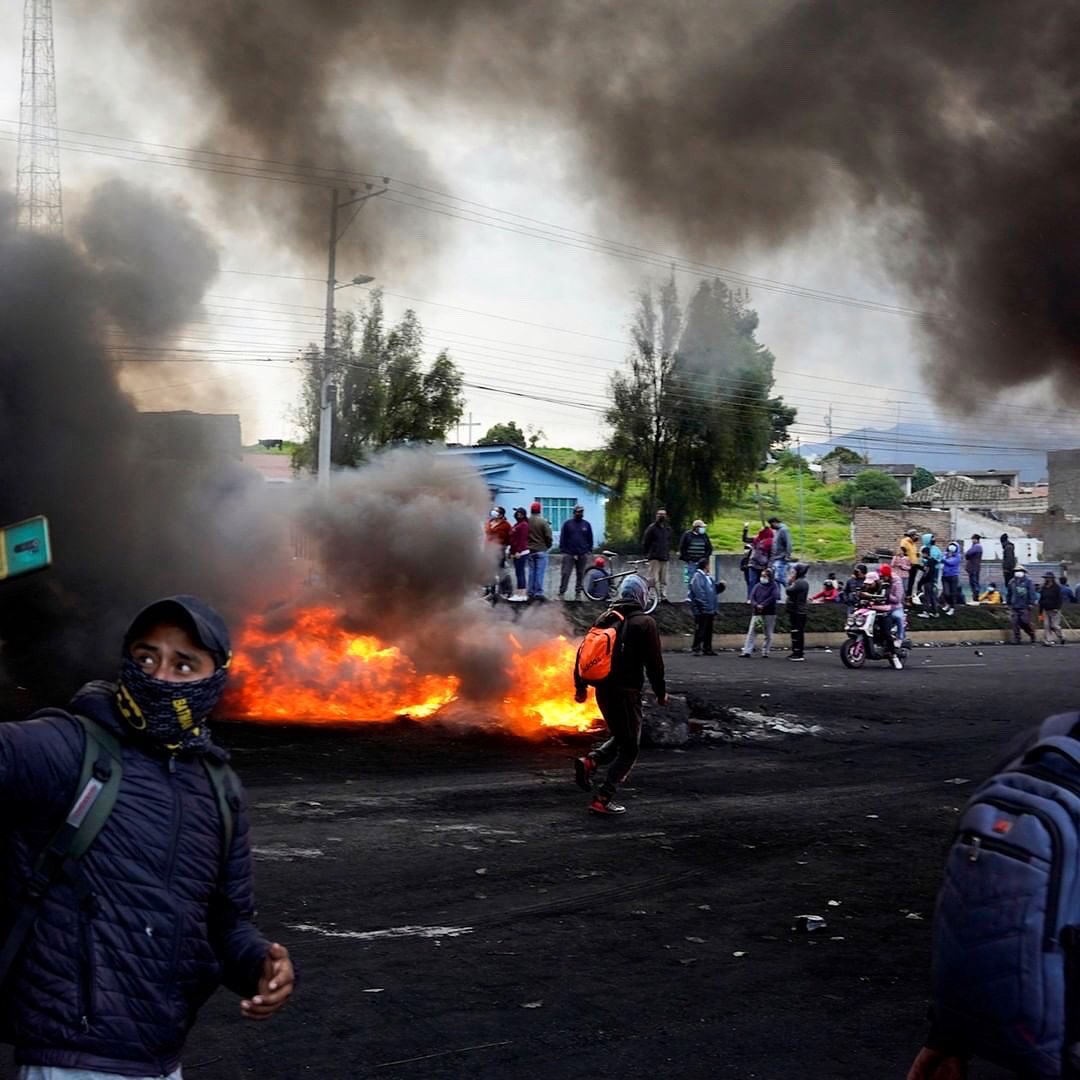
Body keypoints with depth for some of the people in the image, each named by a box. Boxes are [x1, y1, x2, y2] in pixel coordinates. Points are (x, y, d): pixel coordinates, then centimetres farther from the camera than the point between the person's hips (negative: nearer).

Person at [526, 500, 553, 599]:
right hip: (541, 550, -4)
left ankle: (530, 592, 15)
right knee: (540, 572, -2)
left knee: (531, 572, 12)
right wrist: (548, 545, 7)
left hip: (529, 550, 4)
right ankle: (538, 592, -5)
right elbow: (548, 536, -11)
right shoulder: (543, 522, -13)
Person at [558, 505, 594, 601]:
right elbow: (562, 538, 4)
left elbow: (590, 539, 14)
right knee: (565, 574, -7)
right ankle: (561, 593, -5)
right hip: (569, 554, -2)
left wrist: (589, 550, 7)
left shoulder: (586, 524, 9)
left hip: (583, 554, 2)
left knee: (580, 575, 5)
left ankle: (578, 593, 12)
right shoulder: (567, 523, 3)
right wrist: (562, 549, -3)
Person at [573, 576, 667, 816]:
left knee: (620, 738, 24)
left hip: (603, 690, 6)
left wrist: (581, 686, 18)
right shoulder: (645, 623, -7)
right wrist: (661, 692, 3)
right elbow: (654, 661, -9)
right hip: (627, 691, -6)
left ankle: (590, 761, -2)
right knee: (629, 748, 4)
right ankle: (604, 798, -3)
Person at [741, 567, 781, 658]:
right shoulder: (758, 586, 12)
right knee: (752, 632, -5)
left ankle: (765, 652, 9)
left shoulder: (774, 586, 2)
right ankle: (747, 651, -8)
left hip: (769, 613, -3)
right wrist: (756, 605, -14)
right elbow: (752, 597, 4)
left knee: (768, 634, 2)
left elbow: (774, 597, -13)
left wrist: (763, 605, -17)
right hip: (756, 613, 3)